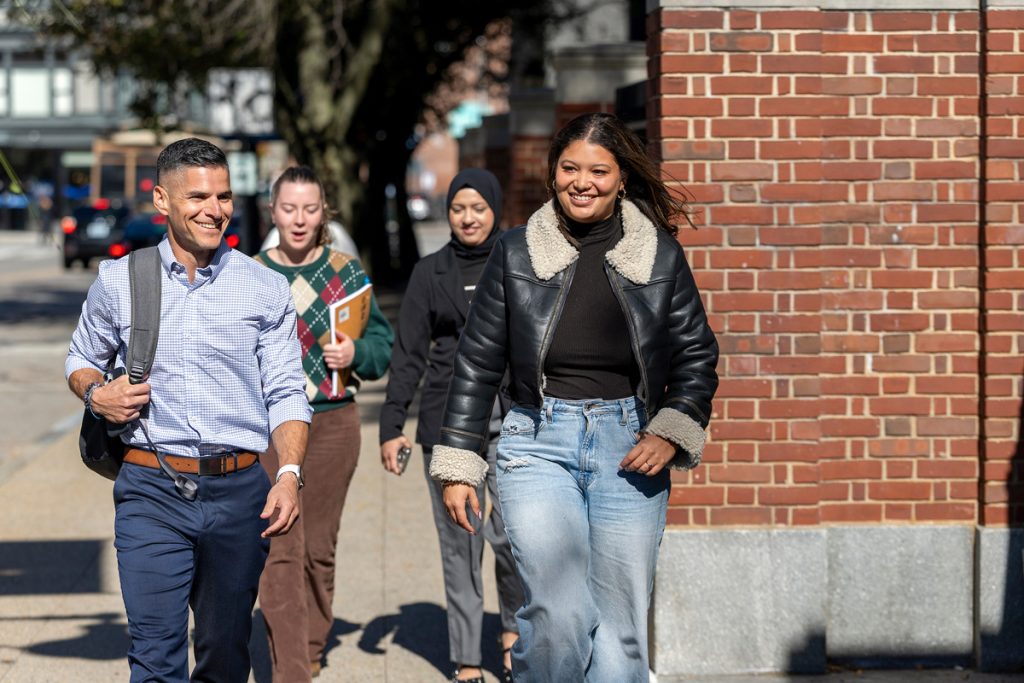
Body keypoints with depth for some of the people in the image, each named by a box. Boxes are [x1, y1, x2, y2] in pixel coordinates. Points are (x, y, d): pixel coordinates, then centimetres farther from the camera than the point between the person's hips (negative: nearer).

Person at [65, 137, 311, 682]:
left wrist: (289, 473, -11)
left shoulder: (266, 289, 5)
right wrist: (96, 394, -3)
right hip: (151, 493, -1)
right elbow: (80, 359, 20)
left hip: (239, 493, 1)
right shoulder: (118, 281, 5)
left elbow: (285, 393, 4)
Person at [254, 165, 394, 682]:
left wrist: (356, 353, -10)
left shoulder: (347, 272, 5)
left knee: (319, 547, 9)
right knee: (279, 548, -10)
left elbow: (382, 343, 8)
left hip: (333, 422, 1)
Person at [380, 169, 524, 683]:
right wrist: (391, 426, -1)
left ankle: (513, 630, 9)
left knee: (511, 533, -15)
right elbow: (409, 354, 6)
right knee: (459, 543, 3)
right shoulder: (430, 273, 7)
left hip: (512, 417, -1)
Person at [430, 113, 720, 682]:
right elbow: (478, 363, 9)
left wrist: (672, 433, -5)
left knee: (621, 625, 2)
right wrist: (458, 465, 5)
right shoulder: (517, 254, 5)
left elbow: (698, 356, 11)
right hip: (540, 443, -1)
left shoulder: (662, 256, 6)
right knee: (560, 617, -17)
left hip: (630, 448, 1)